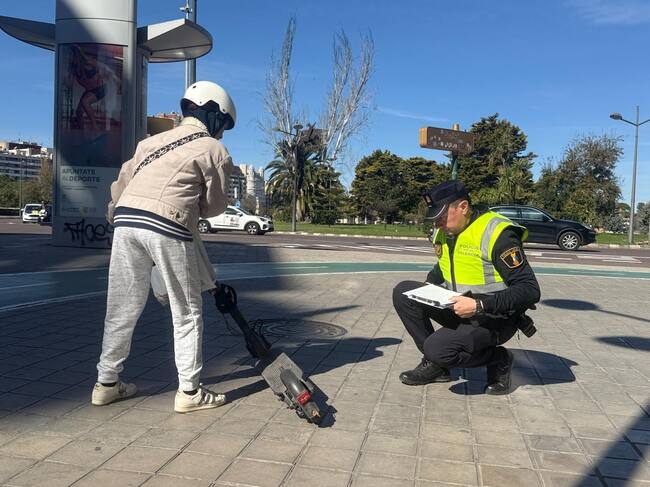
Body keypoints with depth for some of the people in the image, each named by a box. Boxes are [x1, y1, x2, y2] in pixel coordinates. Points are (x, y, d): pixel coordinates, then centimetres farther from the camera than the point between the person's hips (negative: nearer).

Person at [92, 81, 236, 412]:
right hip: (168, 228, -6)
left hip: (125, 220, 6)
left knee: (122, 308, 15)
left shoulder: (152, 141, 24)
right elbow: (215, 205, 12)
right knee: (187, 313, 7)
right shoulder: (214, 150, 8)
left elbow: (121, 184, 25)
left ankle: (107, 383, 26)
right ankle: (189, 391, 13)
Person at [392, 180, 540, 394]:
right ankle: (434, 364, 2)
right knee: (403, 292, -7)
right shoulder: (444, 232, 1)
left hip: (495, 319, -8)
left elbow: (530, 290, -25)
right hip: (460, 310, 8)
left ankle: (498, 359, 1)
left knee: (437, 348, -27)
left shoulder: (496, 234, -23)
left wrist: (479, 305, -32)